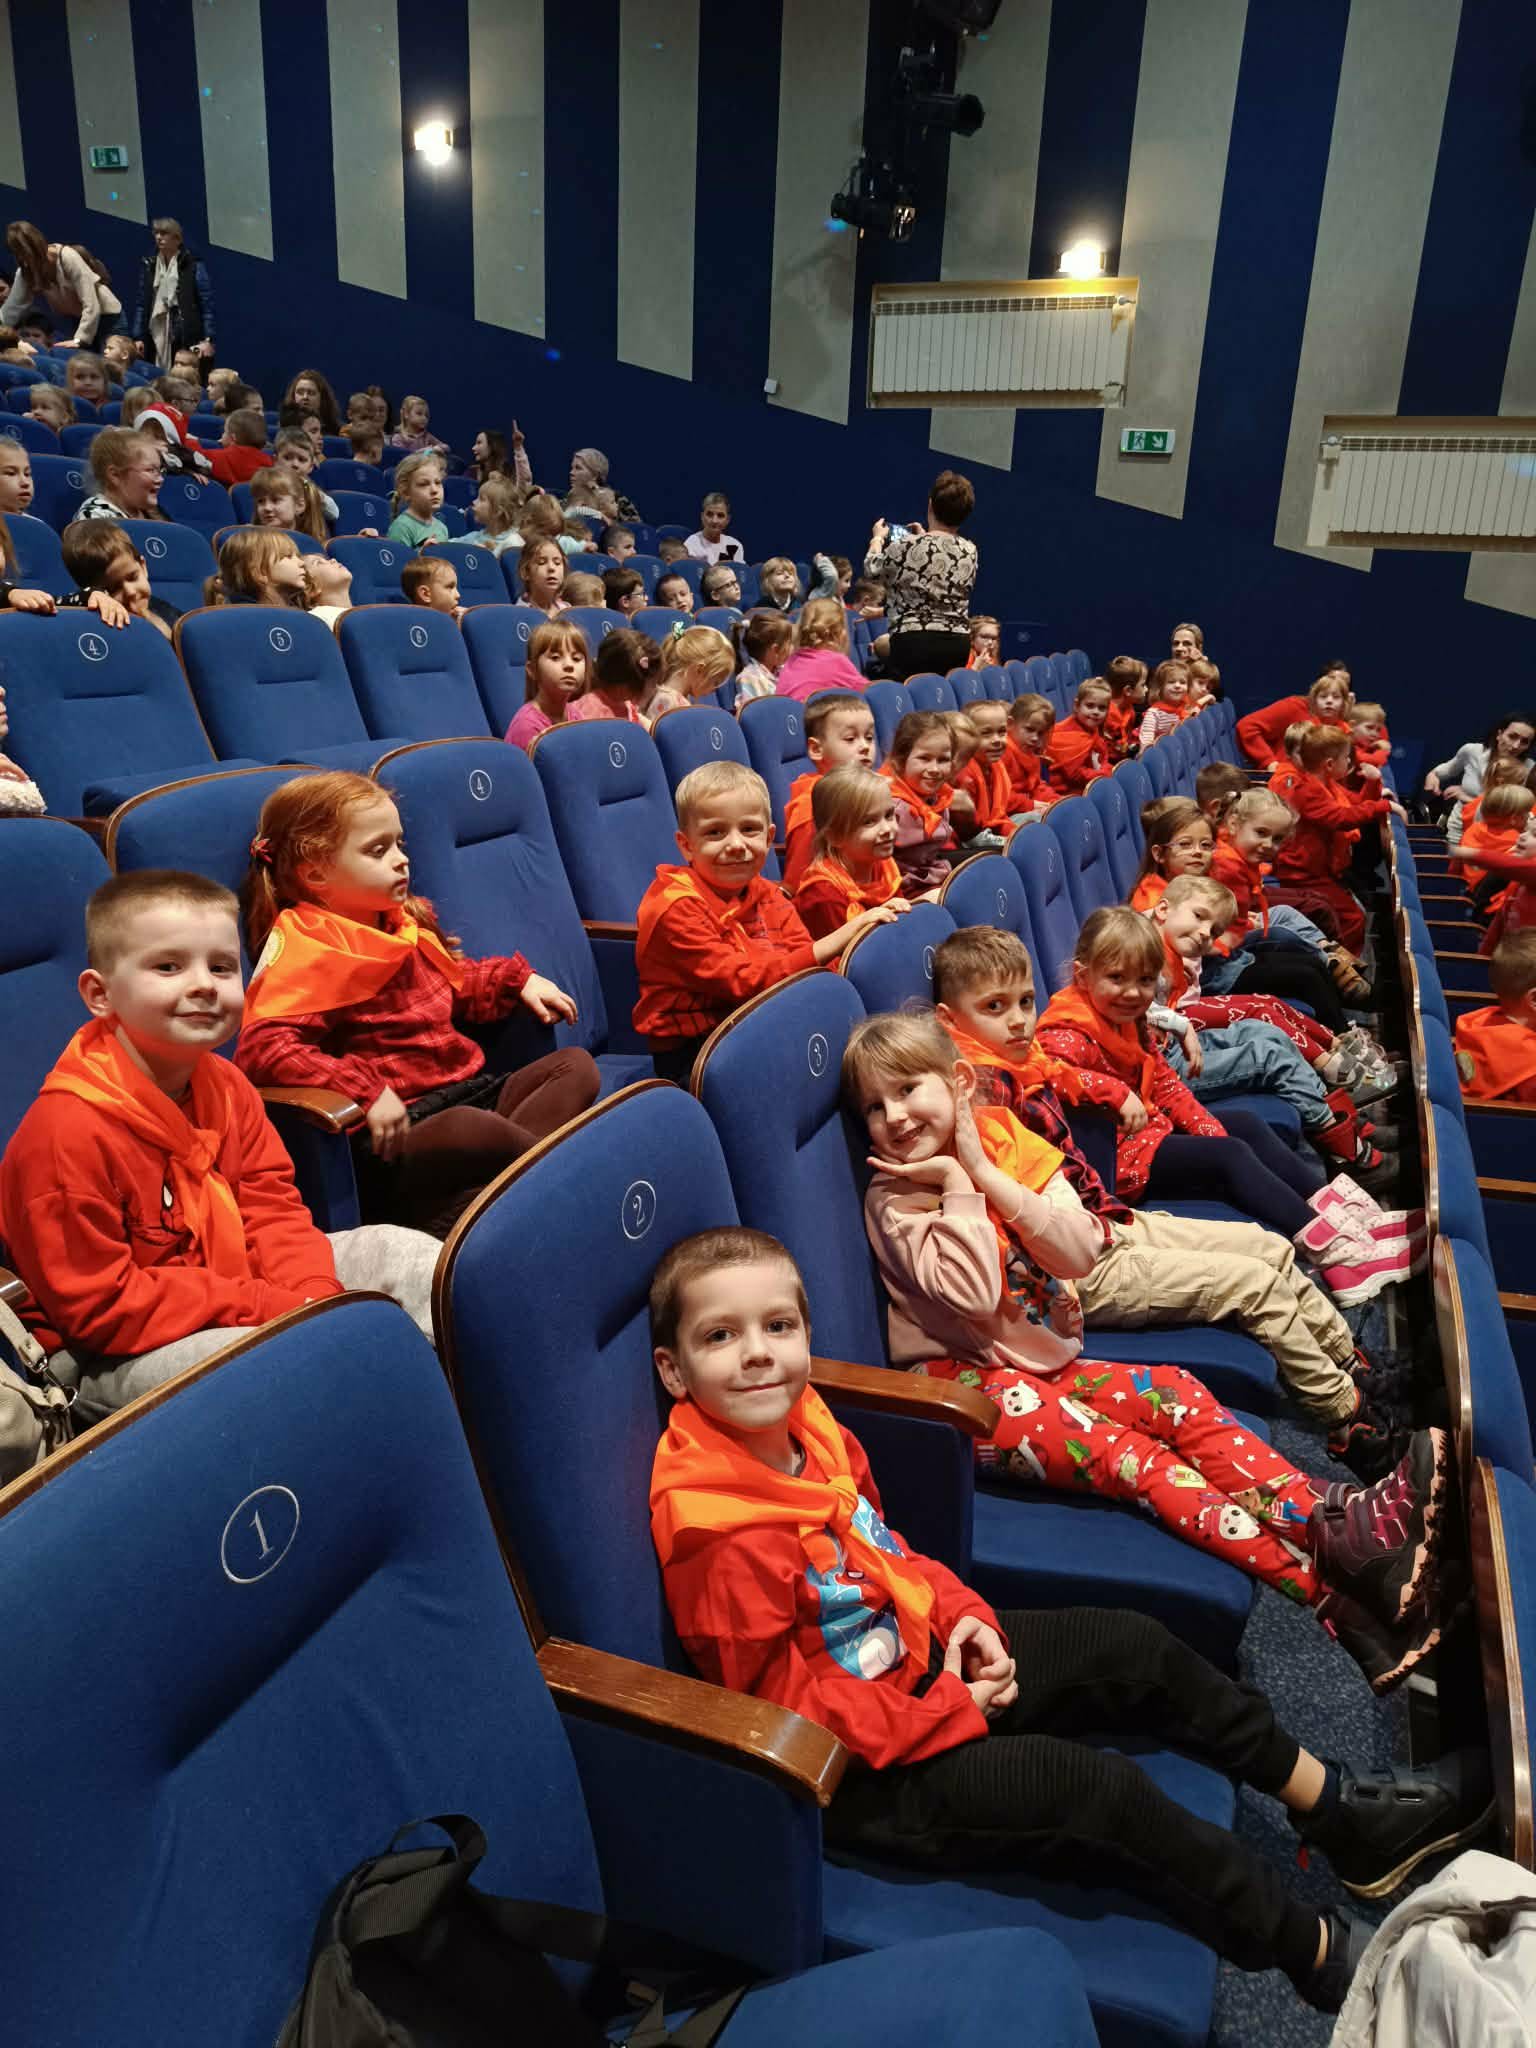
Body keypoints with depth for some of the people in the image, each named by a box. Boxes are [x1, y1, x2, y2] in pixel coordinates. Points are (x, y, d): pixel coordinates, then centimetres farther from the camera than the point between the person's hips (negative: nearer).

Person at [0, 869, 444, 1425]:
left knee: (402, 1253, 3)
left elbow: (272, 1212, 2)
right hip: (108, 1355, -8)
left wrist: (318, 1299, -19)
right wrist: (272, 1307, -26)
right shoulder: (67, 1130, -24)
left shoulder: (225, 1086, 0)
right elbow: (98, 1308, -23)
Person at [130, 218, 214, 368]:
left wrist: (207, 339, -12)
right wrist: (138, 337, 7)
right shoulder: (148, 265, 14)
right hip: (156, 337, 4)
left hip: (188, 338, -4)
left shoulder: (194, 265, 1)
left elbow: (207, 304, -4)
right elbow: (141, 304, 14)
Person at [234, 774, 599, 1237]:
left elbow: (455, 984, 37)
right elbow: (262, 1048, -26)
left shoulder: (404, 921, 17)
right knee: (470, 1130, -39)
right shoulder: (305, 949, -12)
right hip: (402, 1119, -10)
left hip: (469, 1086, 10)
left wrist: (519, 980, 20)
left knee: (577, 1066, 5)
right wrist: (367, 1090, -31)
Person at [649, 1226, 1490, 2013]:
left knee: (1136, 1648, 7)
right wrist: (947, 1714, -17)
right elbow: (782, 1696, -24)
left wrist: (963, 1616, -5)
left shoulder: (803, 1423, -5)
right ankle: (1321, 1954, 5)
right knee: (1099, 1789, -19)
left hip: (923, 1662, 9)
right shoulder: (720, 1534, -31)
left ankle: (1343, 1812, 25)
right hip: (861, 1774, -8)